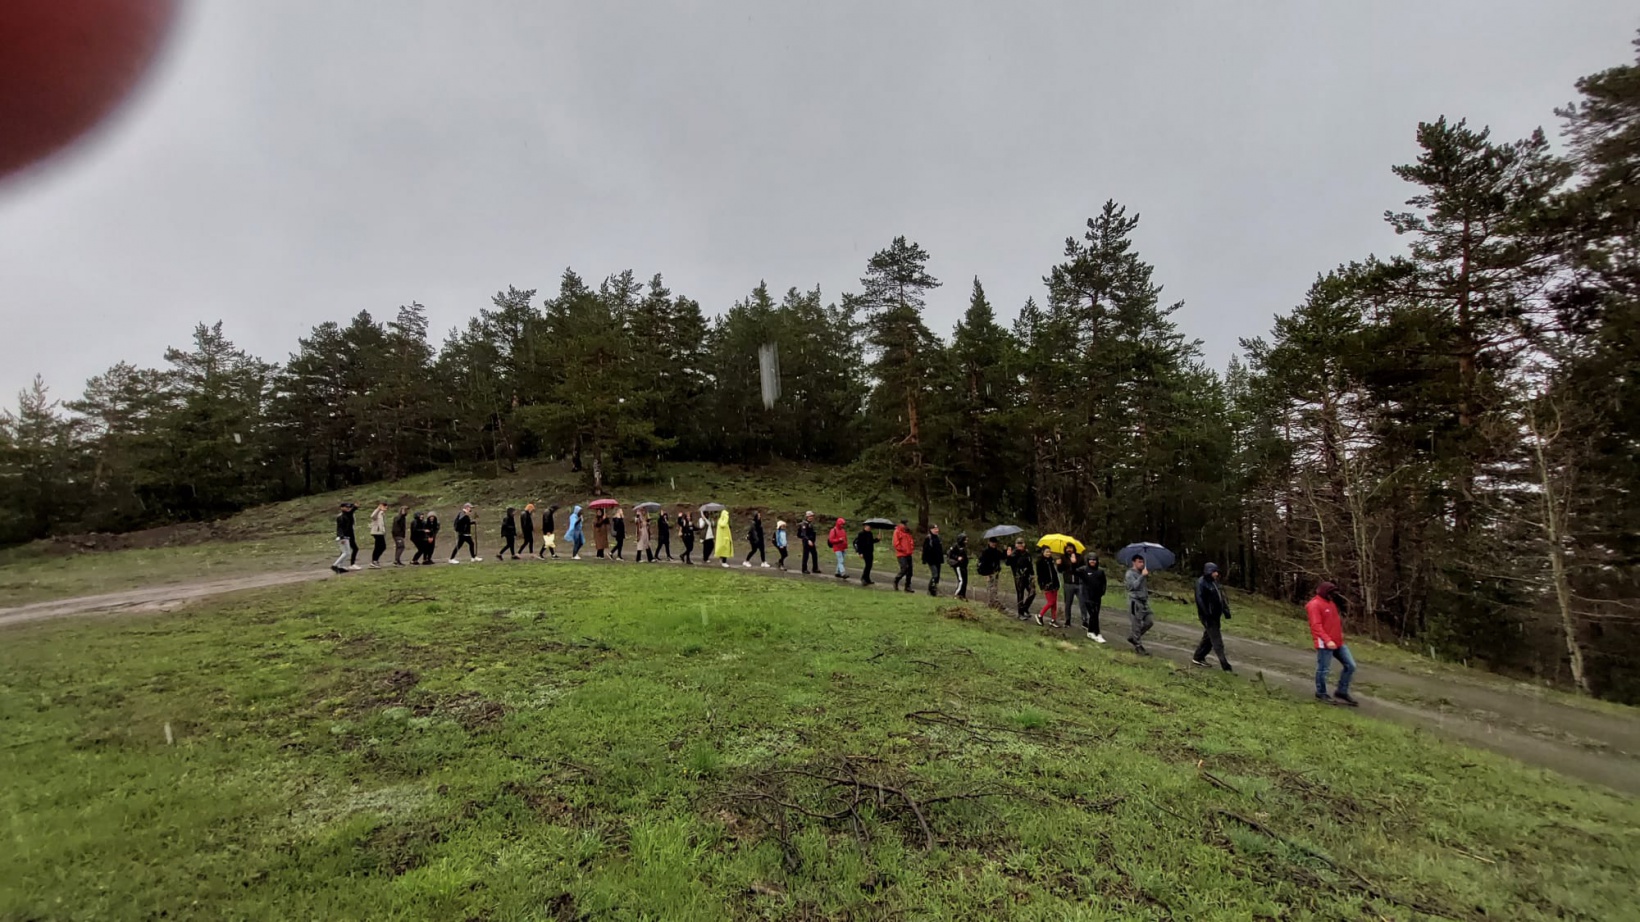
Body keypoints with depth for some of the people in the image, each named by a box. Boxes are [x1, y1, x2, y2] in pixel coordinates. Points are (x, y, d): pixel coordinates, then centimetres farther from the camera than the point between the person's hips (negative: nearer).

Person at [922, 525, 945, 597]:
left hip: (937, 560, 7)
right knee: (935, 575, -14)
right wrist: (924, 561, -13)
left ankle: (935, 590, 17)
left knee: (937, 576, 8)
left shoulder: (938, 538, 13)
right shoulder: (927, 538, -9)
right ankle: (931, 590, -2)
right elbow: (925, 550, -11)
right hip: (931, 560, -7)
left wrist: (942, 560, 18)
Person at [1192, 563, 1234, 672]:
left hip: (1215, 615, 9)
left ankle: (1198, 658, 27)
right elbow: (1199, 600, -21)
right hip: (1208, 617, -9)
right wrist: (1207, 614, -23)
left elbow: (1221, 597, 16)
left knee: (1208, 638, 16)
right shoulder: (1201, 583, -16)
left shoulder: (1214, 582, 11)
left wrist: (1226, 610, 9)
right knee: (1217, 641, -6)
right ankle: (1225, 665, -3)